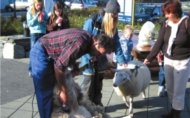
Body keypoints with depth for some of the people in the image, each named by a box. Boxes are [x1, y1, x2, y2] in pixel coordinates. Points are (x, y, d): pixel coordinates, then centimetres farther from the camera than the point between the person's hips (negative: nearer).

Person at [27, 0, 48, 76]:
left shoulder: (44, 12, 9)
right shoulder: (30, 12, 3)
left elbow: (47, 23, 8)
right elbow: (29, 23, -5)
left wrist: (42, 21, -11)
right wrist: (36, 17, -14)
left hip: (43, 33, 3)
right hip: (34, 33, -3)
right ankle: (31, 69, 1)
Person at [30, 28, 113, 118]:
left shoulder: (88, 39, -3)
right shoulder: (79, 44, -32)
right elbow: (58, 67, -26)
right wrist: (63, 92, -18)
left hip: (50, 54, 10)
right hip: (41, 53, -9)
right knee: (45, 93, -6)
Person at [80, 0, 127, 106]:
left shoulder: (113, 25, -3)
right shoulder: (92, 21, -20)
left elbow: (116, 43, -4)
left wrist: (122, 60, -10)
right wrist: (90, 56, -21)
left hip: (101, 60, 5)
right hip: (88, 59, -5)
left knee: (98, 83, 15)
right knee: (88, 84, 4)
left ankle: (97, 104, 29)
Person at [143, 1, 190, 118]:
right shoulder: (167, 25, -1)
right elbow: (159, 43, 1)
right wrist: (149, 58, -3)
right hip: (168, 60, 6)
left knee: (178, 91, 1)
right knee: (170, 88, 16)